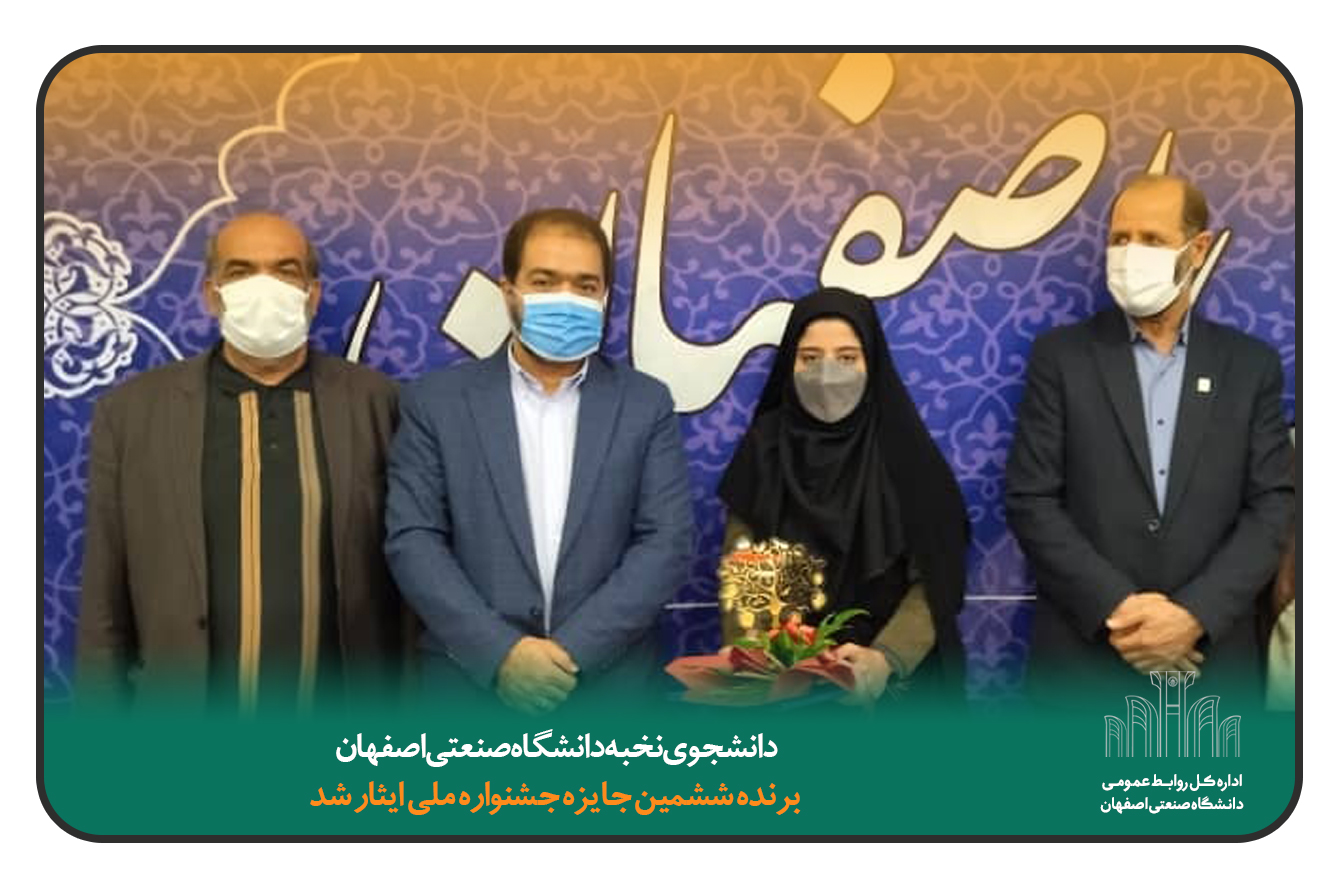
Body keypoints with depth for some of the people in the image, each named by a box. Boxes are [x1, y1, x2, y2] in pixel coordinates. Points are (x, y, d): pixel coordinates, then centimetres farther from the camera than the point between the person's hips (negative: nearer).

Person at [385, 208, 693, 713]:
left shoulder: (646, 404, 2)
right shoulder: (437, 400, 1)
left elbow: (667, 542, -5)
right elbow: (412, 539, -5)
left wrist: (573, 650, -14)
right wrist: (500, 651, -15)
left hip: (610, 685, 1)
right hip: (471, 682, 0)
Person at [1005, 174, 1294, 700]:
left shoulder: (1250, 364, 5)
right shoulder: (1061, 355, 0)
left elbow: (1273, 507, 0)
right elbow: (1030, 500, -6)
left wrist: (1196, 614, -13)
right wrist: (1115, 606, -15)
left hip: (1209, 655, 2)